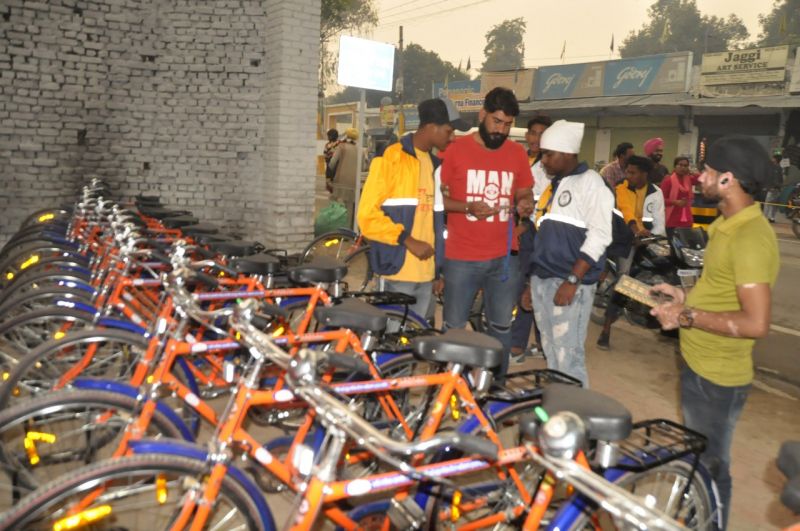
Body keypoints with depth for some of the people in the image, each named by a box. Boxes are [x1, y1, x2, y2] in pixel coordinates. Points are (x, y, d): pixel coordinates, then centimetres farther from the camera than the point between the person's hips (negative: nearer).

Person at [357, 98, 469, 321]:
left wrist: (440, 267, 15)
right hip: (397, 270, -7)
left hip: (426, 273, 7)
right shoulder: (390, 158, -8)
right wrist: (408, 241, -17)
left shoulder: (435, 164, 15)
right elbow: (368, 215, -12)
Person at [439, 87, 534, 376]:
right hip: (461, 257, -3)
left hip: (504, 257, 3)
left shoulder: (518, 153, 5)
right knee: (454, 327, 7)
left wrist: (526, 204, -9)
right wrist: (468, 206, -19)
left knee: (501, 327, 13)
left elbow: (526, 194, 15)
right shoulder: (456, 149, -4)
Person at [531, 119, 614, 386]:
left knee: (568, 356, -6)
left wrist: (572, 280, -20)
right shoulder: (553, 184, 18)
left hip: (569, 283, -8)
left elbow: (599, 236, -15)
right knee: (551, 352, 14)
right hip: (542, 280, 8)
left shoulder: (590, 182, -7)